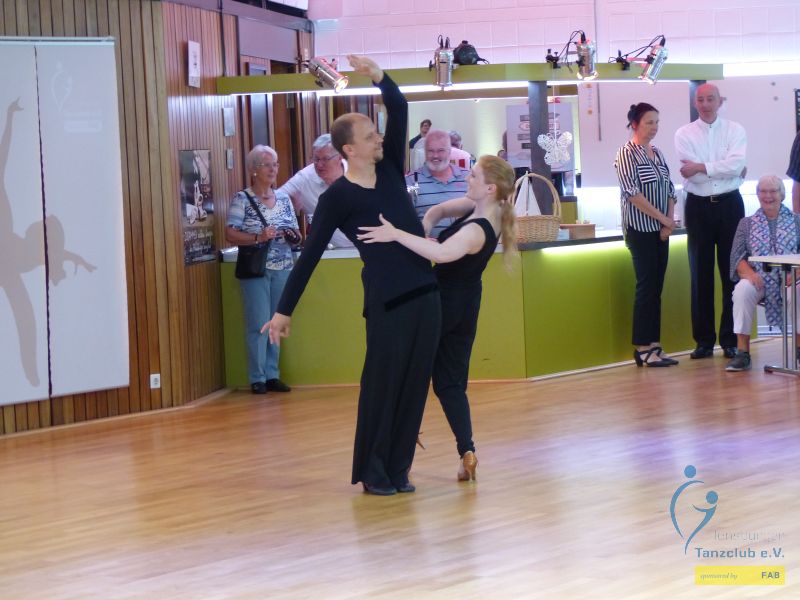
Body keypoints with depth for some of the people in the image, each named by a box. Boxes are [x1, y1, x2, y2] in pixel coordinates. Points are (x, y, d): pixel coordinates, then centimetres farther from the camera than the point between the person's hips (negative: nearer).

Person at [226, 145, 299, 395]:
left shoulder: (284, 199, 11)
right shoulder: (242, 199, -4)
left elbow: (296, 233, 18)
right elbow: (230, 234, -9)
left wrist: (293, 236, -5)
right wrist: (258, 238, -22)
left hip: (283, 269, 5)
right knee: (258, 325, -5)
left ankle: (272, 375, 14)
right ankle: (257, 378, 2)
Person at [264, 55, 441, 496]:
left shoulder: (389, 168, 10)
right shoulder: (338, 196, -5)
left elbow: (399, 109, 2)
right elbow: (310, 255, -4)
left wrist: (379, 76, -16)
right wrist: (285, 310, -4)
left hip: (425, 293, 6)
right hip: (387, 301, -6)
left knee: (414, 384, 7)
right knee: (382, 384, 0)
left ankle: (398, 469, 16)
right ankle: (372, 472, 13)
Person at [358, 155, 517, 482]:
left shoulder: (477, 230, -28)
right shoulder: (478, 208, -1)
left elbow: (442, 253, -47)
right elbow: (439, 210, 11)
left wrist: (396, 234, -46)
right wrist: (425, 226, -10)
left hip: (445, 304, -9)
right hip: (465, 306, 9)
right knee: (451, 381, 9)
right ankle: (466, 450, -2)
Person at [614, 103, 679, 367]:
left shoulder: (657, 153, 13)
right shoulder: (627, 154, -8)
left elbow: (669, 190, 14)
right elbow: (632, 193, -16)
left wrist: (668, 222, -2)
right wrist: (664, 219, -13)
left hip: (660, 230, 7)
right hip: (640, 229, -7)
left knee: (656, 288, 7)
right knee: (646, 287, -7)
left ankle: (654, 346, 10)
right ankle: (643, 349, -2)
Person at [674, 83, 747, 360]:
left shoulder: (735, 130, 4)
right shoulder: (684, 134, 4)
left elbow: (737, 164, -13)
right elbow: (691, 174, -9)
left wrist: (700, 167, -15)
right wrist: (726, 170, -9)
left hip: (730, 204, 0)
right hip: (698, 206, 0)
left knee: (732, 272, 0)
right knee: (700, 274, 3)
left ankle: (731, 339, 7)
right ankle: (704, 340, 9)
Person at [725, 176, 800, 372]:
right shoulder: (747, 224, 16)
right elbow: (737, 256, 5)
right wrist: (749, 273, -16)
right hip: (758, 280, 1)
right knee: (742, 290, -33)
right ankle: (742, 353, -30)